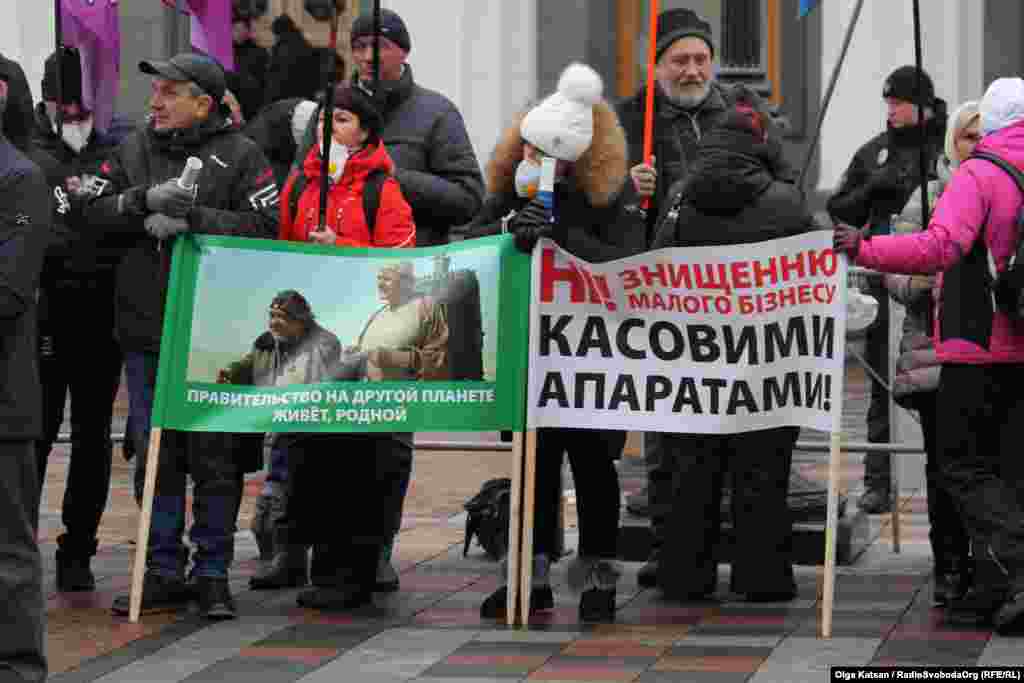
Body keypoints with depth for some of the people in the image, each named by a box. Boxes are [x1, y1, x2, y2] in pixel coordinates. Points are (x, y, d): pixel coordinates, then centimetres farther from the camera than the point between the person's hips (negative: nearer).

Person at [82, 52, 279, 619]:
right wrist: (146, 201, -14)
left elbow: (264, 227, -10)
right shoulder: (133, 151, 12)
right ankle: (164, 573, 14)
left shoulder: (240, 156, 0)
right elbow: (96, 214, 3)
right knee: (155, 456, 6)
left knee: (216, 457, 1)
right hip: (146, 329, 4)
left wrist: (193, 220, -18)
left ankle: (212, 574, 9)